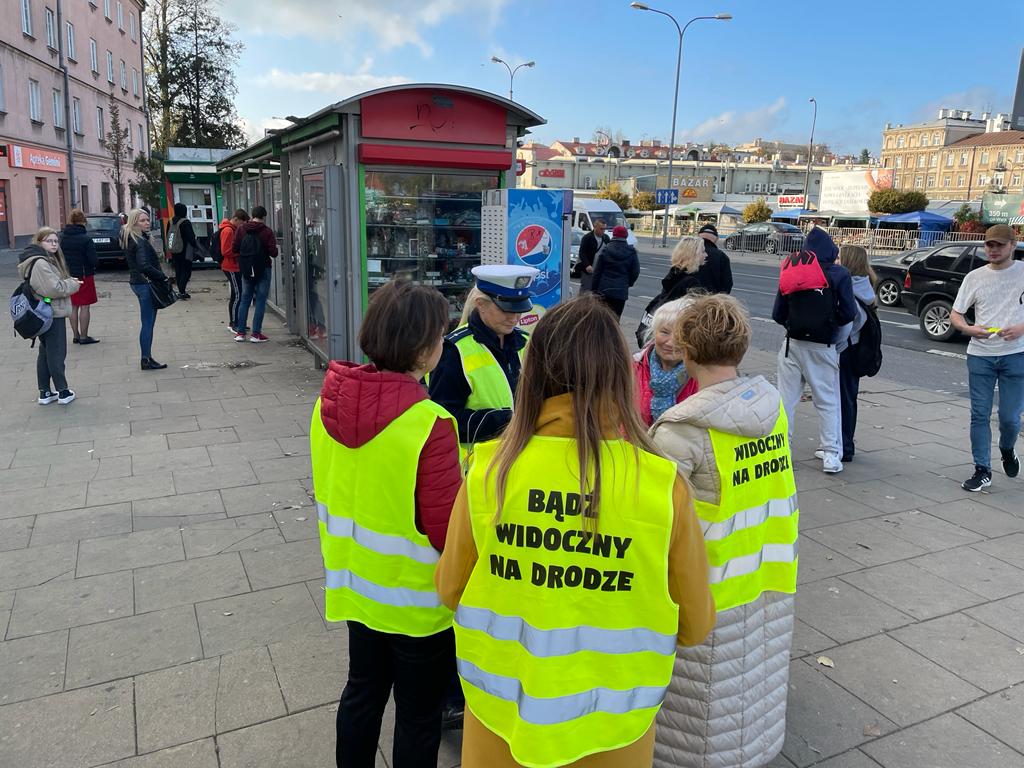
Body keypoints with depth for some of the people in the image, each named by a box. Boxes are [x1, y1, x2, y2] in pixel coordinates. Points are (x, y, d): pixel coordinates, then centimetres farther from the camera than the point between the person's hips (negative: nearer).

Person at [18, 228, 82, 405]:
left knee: (45, 353, 14)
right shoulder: (41, 263, -19)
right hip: (52, 315, -10)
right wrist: (72, 284, -9)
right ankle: (63, 392, 8)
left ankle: (45, 392, 21)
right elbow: (54, 288, -25)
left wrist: (68, 281, 1)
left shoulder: (47, 260, 12)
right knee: (56, 353, -1)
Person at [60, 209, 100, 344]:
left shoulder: (62, 238, -1)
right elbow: (93, 261, -17)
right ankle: (83, 336, 5)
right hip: (84, 275, -5)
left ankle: (75, 335, 19)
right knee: (85, 307, 3)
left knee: (73, 306, 14)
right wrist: (95, 263, 4)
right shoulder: (86, 239, -16)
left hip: (68, 276, 5)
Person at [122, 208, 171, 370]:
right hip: (145, 283, -10)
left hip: (136, 282, 10)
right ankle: (146, 360, 2)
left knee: (147, 323, 14)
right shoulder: (140, 242, -18)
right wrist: (162, 276, -16)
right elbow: (144, 266, -28)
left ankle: (147, 358, 19)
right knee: (148, 323, -3)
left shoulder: (130, 239, 12)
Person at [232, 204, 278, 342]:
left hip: (246, 269, 4)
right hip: (263, 269, -4)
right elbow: (273, 252, -14)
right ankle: (256, 334, 1)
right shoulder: (267, 231, -10)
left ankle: (240, 332, 14)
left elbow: (235, 248, 1)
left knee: (245, 299, 13)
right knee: (260, 300, 2)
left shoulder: (241, 229, 0)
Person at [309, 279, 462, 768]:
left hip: (355, 582, 6)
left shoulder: (331, 401, -8)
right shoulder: (429, 424, -29)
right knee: (418, 714, 16)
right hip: (416, 597, -6)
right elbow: (446, 528, -22)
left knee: (363, 690, 26)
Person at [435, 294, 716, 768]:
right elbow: (695, 622, -6)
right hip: (611, 721, 0)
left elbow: (449, 588, -3)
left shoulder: (489, 470, -19)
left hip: (501, 711, 1)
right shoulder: (663, 485, -20)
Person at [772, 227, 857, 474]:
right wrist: (831, 322, 8)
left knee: (786, 398, 11)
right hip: (823, 347, -1)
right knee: (828, 402, 8)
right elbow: (848, 314, -11)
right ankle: (831, 455, 9)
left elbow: (777, 314, -3)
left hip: (793, 344, 1)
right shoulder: (839, 274, -7)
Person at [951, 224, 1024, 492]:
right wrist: (969, 329, -13)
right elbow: (956, 314, 8)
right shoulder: (975, 277, 6)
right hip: (980, 355, 2)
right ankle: (982, 470, 13)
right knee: (979, 415, 3)